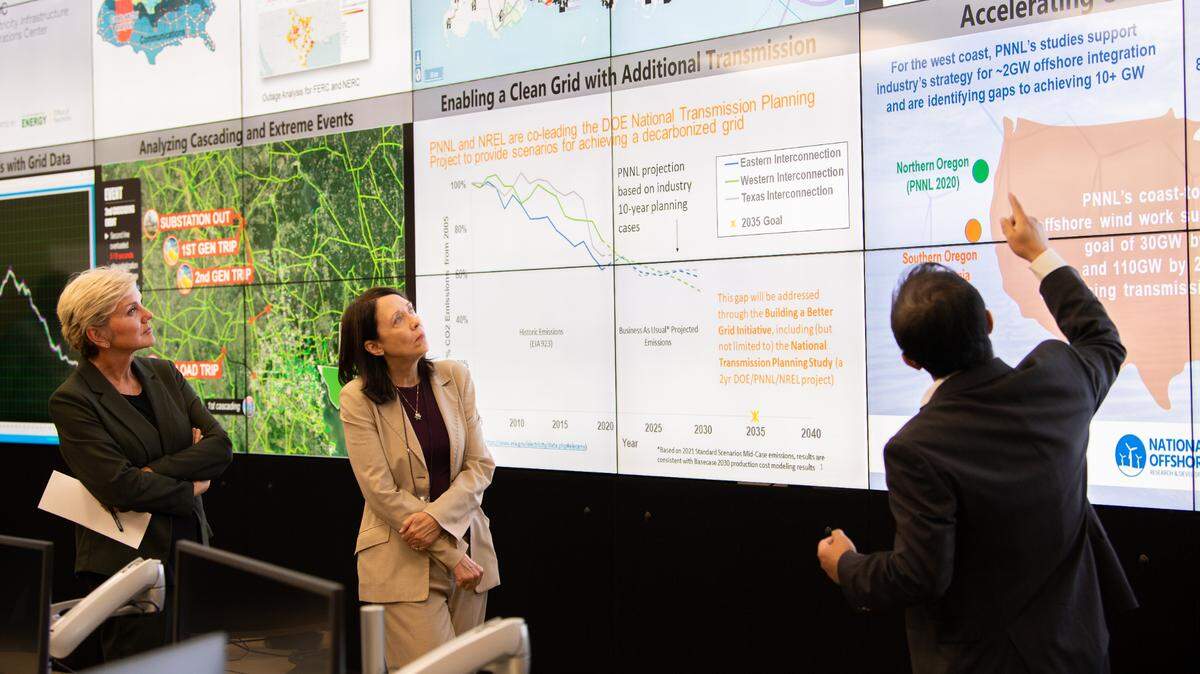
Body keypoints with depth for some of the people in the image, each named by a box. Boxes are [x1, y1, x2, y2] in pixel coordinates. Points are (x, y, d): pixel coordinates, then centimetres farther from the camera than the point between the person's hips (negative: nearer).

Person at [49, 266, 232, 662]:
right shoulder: (71, 401, -10)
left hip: (190, 554, 6)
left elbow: (220, 447, -2)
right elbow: (118, 485, -20)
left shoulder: (164, 374, 8)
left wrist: (152, 473, -14)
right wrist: (190, 487, -8)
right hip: (128, 565, -6)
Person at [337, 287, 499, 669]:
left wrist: (438, 517, -18)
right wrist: (452, 556, -14)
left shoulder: (455, 377, 0)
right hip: (404, 561, -4)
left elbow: (480, 465, -1)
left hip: (466, 545, 4)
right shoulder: (359, 398, -9)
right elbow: (383, 492, -12)